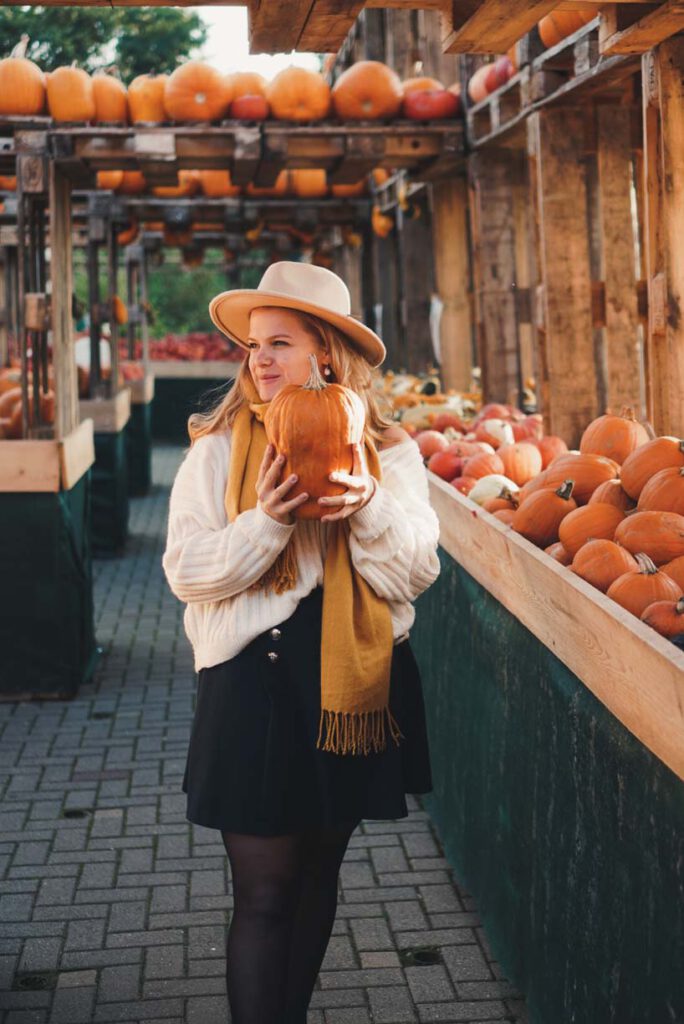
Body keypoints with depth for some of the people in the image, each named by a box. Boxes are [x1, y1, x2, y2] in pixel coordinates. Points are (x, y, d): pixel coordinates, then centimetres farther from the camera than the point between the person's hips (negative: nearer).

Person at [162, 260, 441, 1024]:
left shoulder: (387, 451, 1)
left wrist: (370, 505, -20)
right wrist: (267, 522, -23)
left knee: (319, 871, 17)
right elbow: (187, 572, -9)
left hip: (358, 675, 3)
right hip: (255, 681, -3)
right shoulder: (218, 448, -3)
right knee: (264, 890, 0)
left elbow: (418, 571, -3)